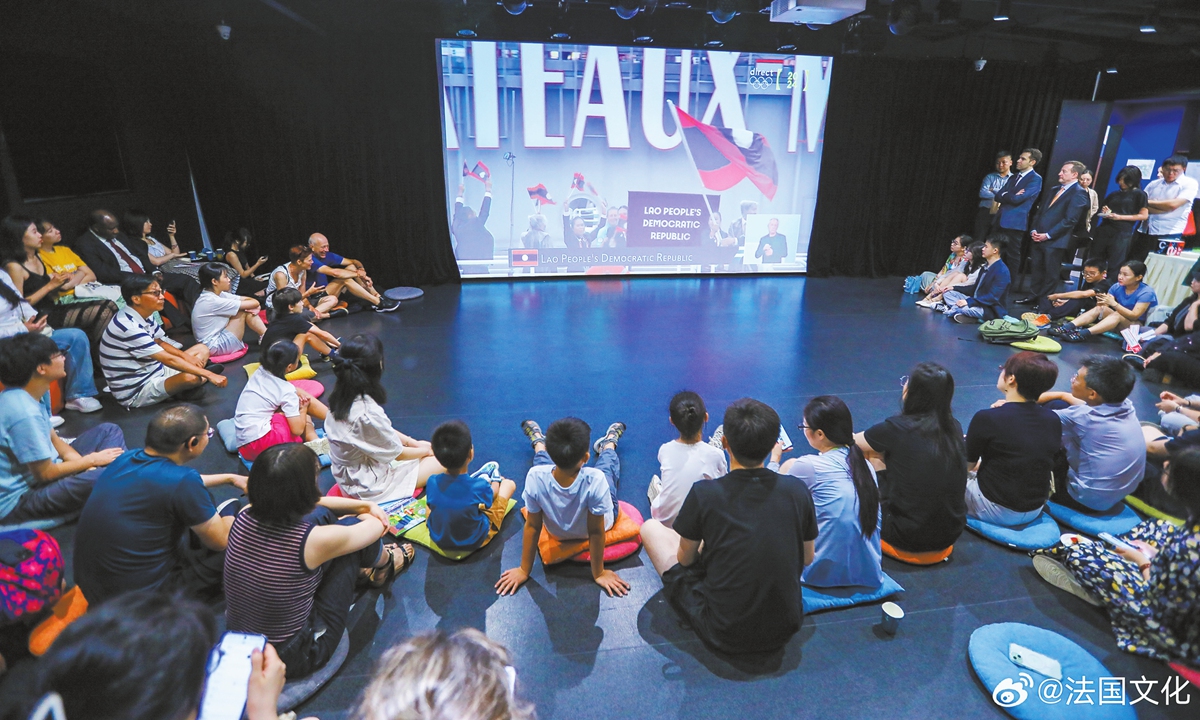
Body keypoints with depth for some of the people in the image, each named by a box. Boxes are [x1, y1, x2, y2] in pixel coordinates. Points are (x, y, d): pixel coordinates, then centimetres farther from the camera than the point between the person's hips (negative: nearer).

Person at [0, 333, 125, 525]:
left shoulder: (22, 396, 1)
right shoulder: (24, 413, -28)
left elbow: (52, 438, 11)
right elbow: (45, 474, -21)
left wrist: (73, 457, -6)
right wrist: (92, 460, -8)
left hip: (38, 471, 11)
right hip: (19, 500, -10)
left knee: (108, 430, 10)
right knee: (103, 478, -35)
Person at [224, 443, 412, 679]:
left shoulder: (244, 518, -16)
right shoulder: (312, 540, -31)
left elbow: (302, 504, 5)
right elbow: (378, 525, -11)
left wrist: (365, 504, 9)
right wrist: (366, 512, 13)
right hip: (294, 660, -6)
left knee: (323, 515, 5)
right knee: (350, 524, -3)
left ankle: (360, 569, 36)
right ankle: (384, 565, 32)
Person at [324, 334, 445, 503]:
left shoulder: (339, 398, -8)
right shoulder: (367, 413, -34)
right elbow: (397, 453, -17)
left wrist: (414, 443, 5)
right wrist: (425, 450, 1)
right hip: (371, 487, -8)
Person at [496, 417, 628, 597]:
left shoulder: (536, 478, -42)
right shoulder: (595, 480, -46)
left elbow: (532, 527, -28)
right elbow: (596, 532, -33)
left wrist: (524, 570, -13)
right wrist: (599, 574, -16)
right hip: (597, 520, -1)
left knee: (541, 458, 27)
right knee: (608, 461, 28)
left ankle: (538, 442, 61)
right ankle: (609, 442, 62)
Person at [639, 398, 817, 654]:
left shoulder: (704, 494, -20)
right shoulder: (798, 491, -12)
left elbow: (685, 558, -2)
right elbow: (807, 559, 5)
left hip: (724, 635, -4)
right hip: (784, 632, 4)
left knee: (651, 528, 11)